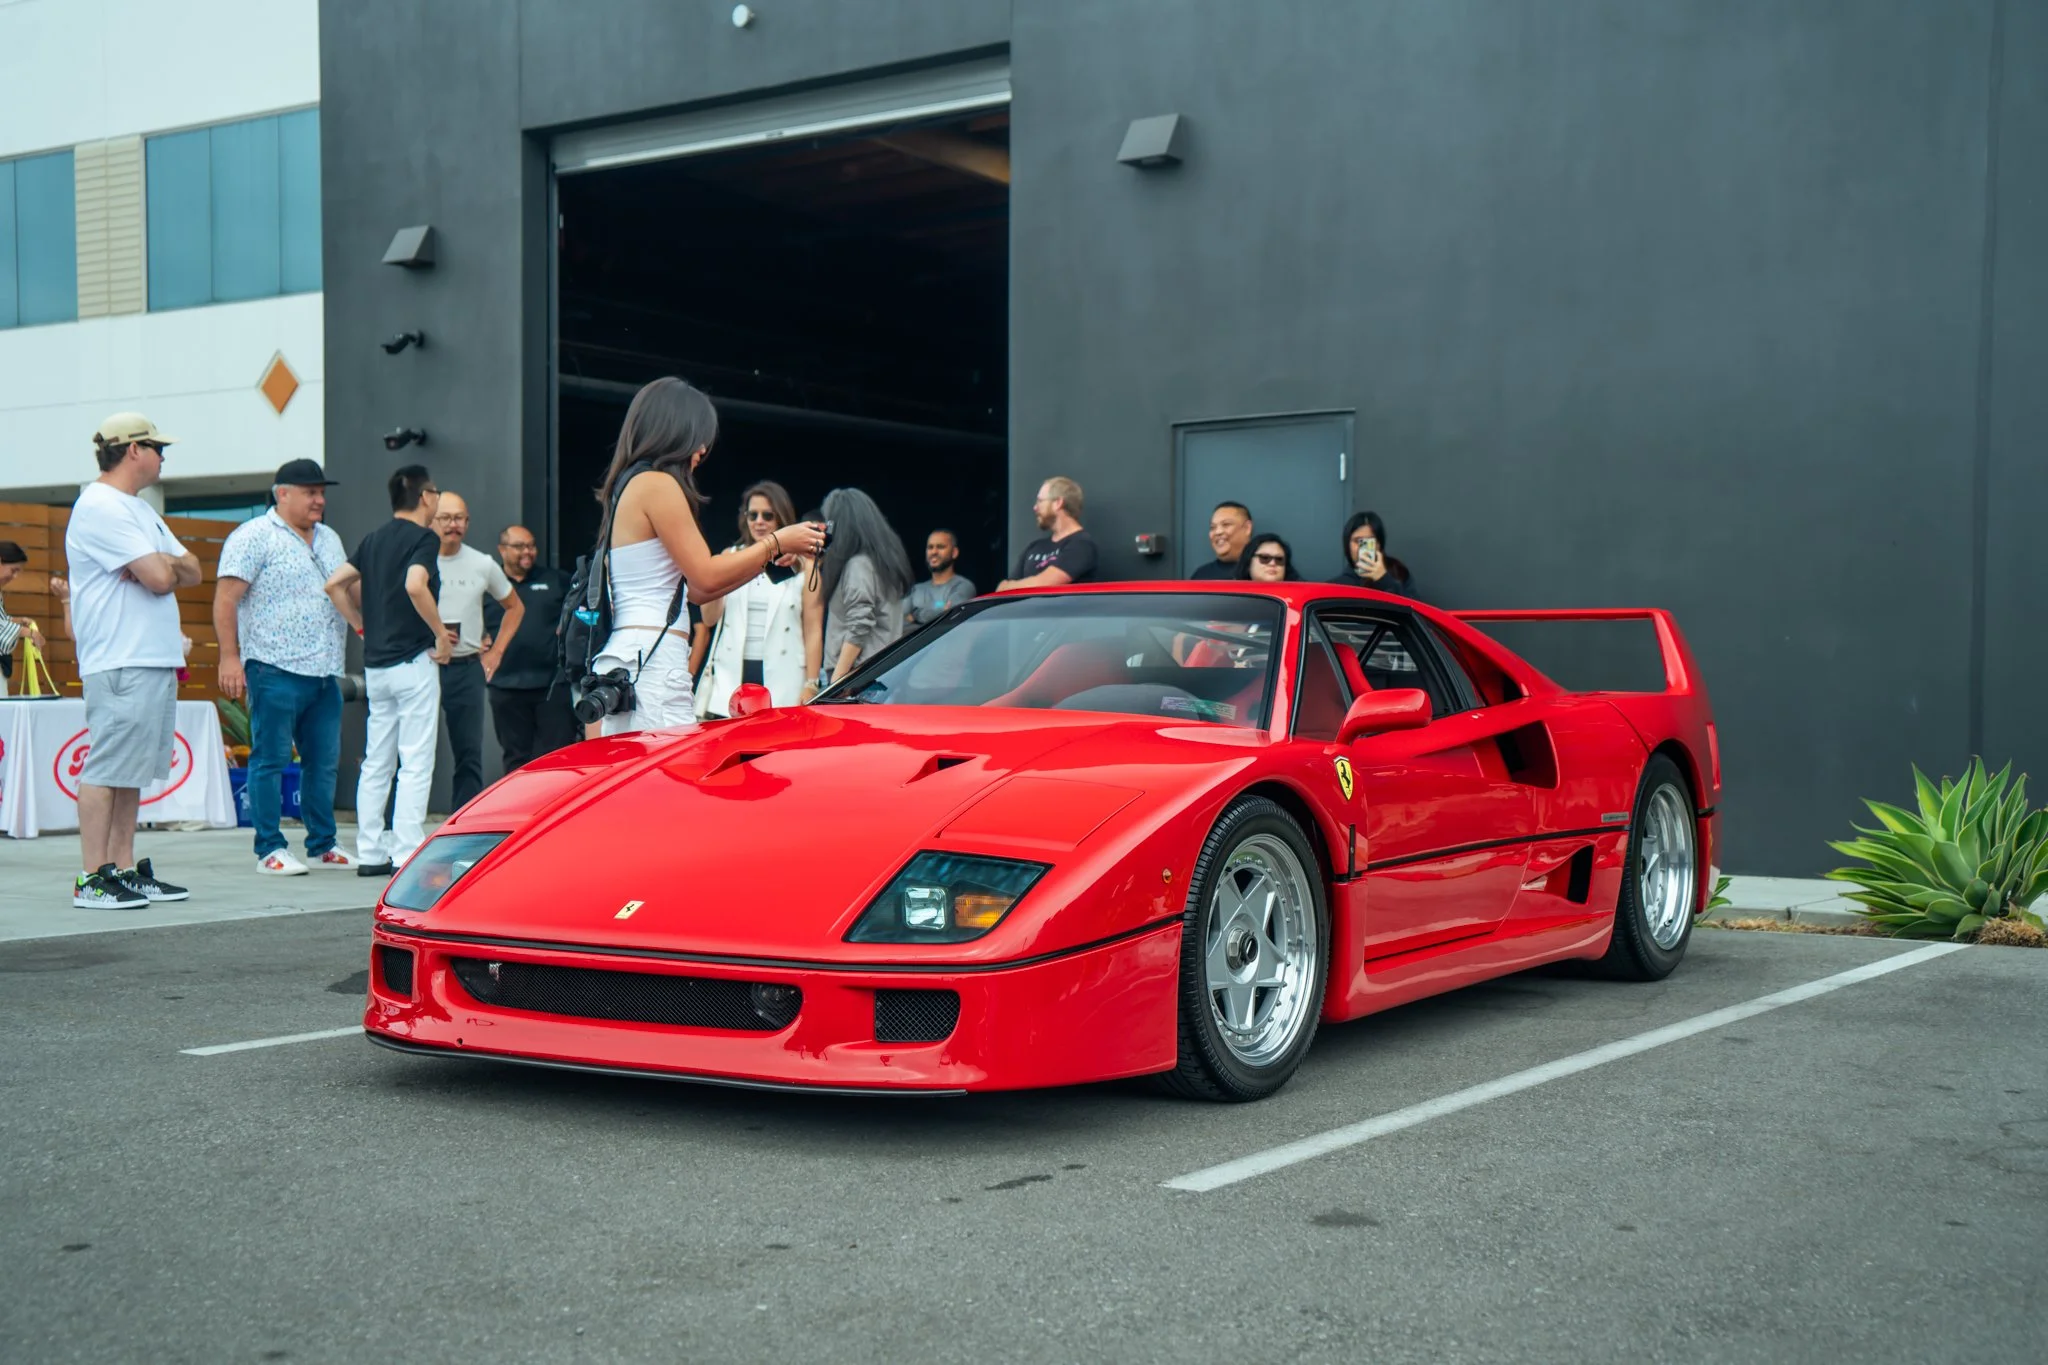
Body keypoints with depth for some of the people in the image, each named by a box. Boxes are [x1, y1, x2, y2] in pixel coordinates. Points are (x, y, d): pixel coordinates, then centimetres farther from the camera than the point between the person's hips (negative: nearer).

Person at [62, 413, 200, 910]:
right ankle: (93, 879, -7)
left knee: (131, 771, 11)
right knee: (106, 770, -9)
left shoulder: (140, 510, 22)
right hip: (120, 662, -10)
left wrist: (160, 566, -5)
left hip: (157, 659, 10)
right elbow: (160, 578, -19)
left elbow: (192, 572, 16)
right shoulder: (100, 508, -10)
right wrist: (166, 566, 4)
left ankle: (125, 869, 15)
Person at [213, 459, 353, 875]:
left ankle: (322, 846, 18)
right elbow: (225, 598, -10)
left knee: (324, 761, 10)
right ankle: (269, 849, 3)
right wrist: (229, 657, -16)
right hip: (276, 670, -7)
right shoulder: (254, 537, -5)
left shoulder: (329, 540, 18)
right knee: (270, 759, -2)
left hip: (325, 672, 7)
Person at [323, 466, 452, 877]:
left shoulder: (373, 539, 14)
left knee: (375, 763, 10)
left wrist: (363, 626, 15)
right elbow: (415, 585, -25)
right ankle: (407, 855, -8)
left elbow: (335, 584, 10)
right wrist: (441, 635, -15)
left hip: (375, 663, 7)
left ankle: (370, 854, 12)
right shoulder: (424, 538, -8)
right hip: (414, 661, -7)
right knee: (415, 763, -6)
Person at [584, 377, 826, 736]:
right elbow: (706, 577, -8)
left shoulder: (627, 486, 22)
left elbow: (693, 590, 20)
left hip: (620, 659, 10)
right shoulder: (657, 484, -7)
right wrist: (776, 542, 2)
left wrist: (770, 559, 22)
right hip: (651, 659, -10)